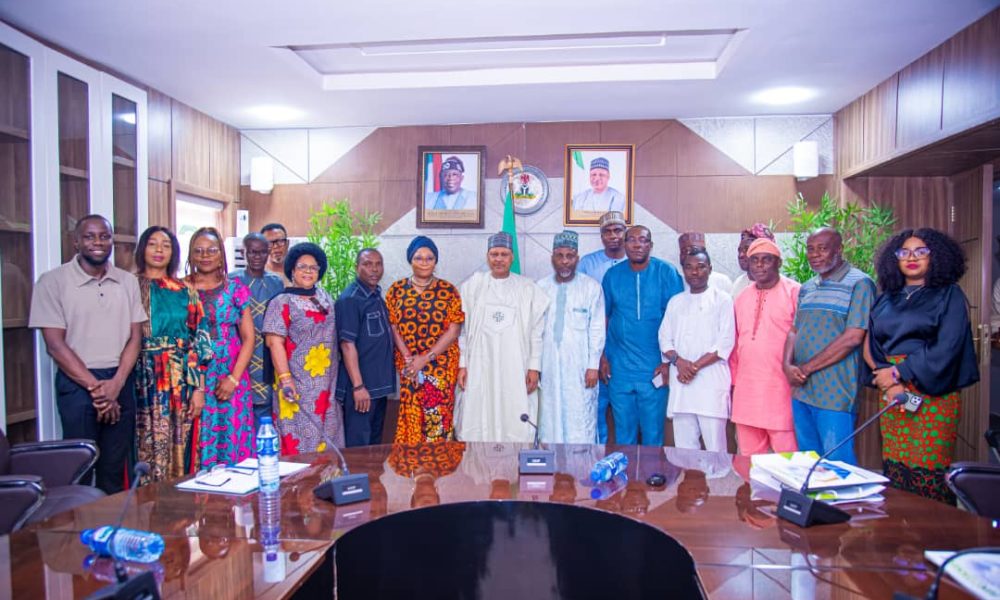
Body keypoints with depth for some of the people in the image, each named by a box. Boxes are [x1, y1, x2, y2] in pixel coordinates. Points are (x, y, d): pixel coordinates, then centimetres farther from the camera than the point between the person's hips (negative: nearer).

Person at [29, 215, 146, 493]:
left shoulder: (128, 282, 7)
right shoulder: (53, 281, -3)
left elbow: (135, 337, 5)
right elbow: (55, 344, -7)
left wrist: (116, 384, -8)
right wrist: (95, 387, -11)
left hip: (121, 382, 3)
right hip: (77, 384, -3)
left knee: (115, 470, 10)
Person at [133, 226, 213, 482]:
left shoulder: (185, 292, 7)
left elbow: (199, 340, 3)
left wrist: (198, 387, -3)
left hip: (180, 381, 1)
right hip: (142, 381, -1)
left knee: (178, 448, 4)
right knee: (145, 447, 0)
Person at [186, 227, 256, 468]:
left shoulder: (234, 288, 7)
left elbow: (248, 338, 5)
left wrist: (234, 378, -5)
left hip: (232, 381, 1)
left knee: (234, 443, 2)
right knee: (197, 446, -1)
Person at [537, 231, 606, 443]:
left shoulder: (592, 287, -1)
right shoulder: (541, 287, 6)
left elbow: (597, 330, -1)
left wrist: (593, 366, -5)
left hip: (579, 366, -2)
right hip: (549, 367, 2)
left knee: (580, 421, -1)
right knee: (550, 419, 6)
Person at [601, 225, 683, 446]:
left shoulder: (667, 273, -2)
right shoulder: (613, 275, 6)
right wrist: (603, 357, 7)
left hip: (654, 370, -2)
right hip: (619, 369, 2)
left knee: (653, 433, 6)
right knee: (623, 434, 11)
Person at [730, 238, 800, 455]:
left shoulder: (794, 292, -4)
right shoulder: (742, 297, 14)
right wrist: (734, 379, 16)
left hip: (780, 389, -6)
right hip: (746, 390, 6)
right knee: (748, 456, 13)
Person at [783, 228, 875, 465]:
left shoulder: (859, 283, -7)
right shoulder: (807, 288, 15)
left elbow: (852, 338, -15)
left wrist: (806, 368, -12)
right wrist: (788, 365, -5)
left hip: (835, 395, -7)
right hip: (801, 391, 7)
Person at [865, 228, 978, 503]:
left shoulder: (949, 296, 4)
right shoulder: (886, 300, 15)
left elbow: (946, 349, -8)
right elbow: (870, 345, 7)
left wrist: (898, 373, -11)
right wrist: (887, 383, -9)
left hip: (932, 394, -3)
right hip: (891, 392, 4)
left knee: (928, 472, -6)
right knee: (894, 469, 3)